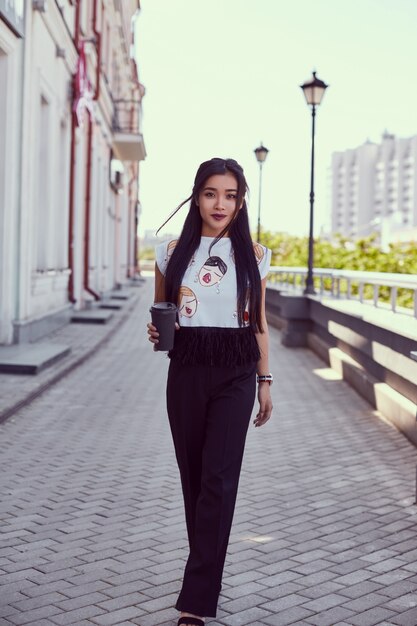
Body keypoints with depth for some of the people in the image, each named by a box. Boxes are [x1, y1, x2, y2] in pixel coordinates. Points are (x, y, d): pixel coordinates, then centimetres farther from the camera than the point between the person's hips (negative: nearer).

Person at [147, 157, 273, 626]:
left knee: (218, 479, -8)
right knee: (192, 475, 8)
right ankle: (207, 574, 28)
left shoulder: (253, 255, 4)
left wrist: (265, 380, 8)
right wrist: (156, 333, -9)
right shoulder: (173, 252, 4)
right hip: (186, 371, 2)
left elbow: (258, 324, 9)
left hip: (235, 375, -1)